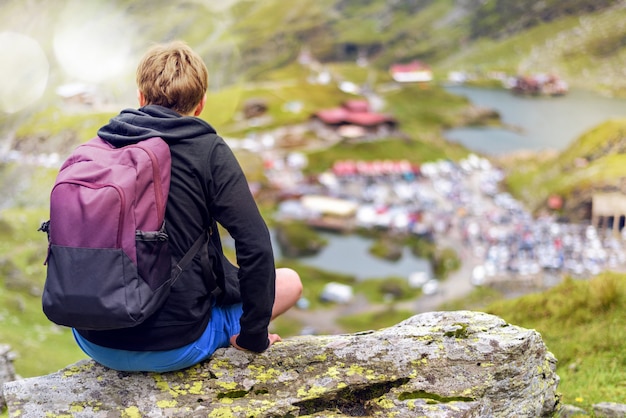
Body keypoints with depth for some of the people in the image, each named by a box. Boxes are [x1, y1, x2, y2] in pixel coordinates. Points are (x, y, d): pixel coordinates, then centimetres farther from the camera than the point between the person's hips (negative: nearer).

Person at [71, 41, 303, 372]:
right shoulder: (208, 150, -10)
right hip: (173, 348, -3)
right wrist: (253, 336, -4)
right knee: (289, 281, 16)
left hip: (94, 344, 3)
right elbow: (255, 246, -17)